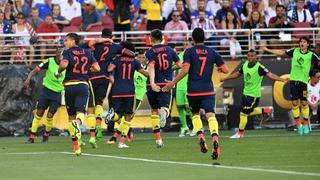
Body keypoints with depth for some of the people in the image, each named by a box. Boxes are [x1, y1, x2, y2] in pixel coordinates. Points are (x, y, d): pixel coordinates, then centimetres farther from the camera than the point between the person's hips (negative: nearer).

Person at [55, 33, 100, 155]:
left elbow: (64, 64, -21)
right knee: (80, 112, -8)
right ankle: (78, 122, -47)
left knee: (71, 116, 10)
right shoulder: (87, 53, 11)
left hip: (70, 85, -2)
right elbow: (97, 68, 4)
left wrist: (58, 72, -2)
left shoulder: (67, 52, -1)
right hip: (83, 85, 2)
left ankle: (76, 145, 13)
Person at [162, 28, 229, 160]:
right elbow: (225, 70, 6)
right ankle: (215, 138, -38)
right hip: (208, 90, 0)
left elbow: (185, 70, -14)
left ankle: (201, 137, 1)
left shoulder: (189, 52, -1)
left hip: (193, 90, 0)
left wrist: (173, 83, -7)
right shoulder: (212, 52, 7)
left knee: (195, 114, 21)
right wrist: (219, 68, 30)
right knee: (210, 115, -12)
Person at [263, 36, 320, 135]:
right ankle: (298, 125, 4)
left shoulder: (311, 55, -1)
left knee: (304, 103, -5)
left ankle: (306, 124, 8)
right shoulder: (295, 51, 8)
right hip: (293, 80, 2)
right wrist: (268, 50, 18)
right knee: (295, 102, -3)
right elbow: (282, 53, 16)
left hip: (304, 81, -2)